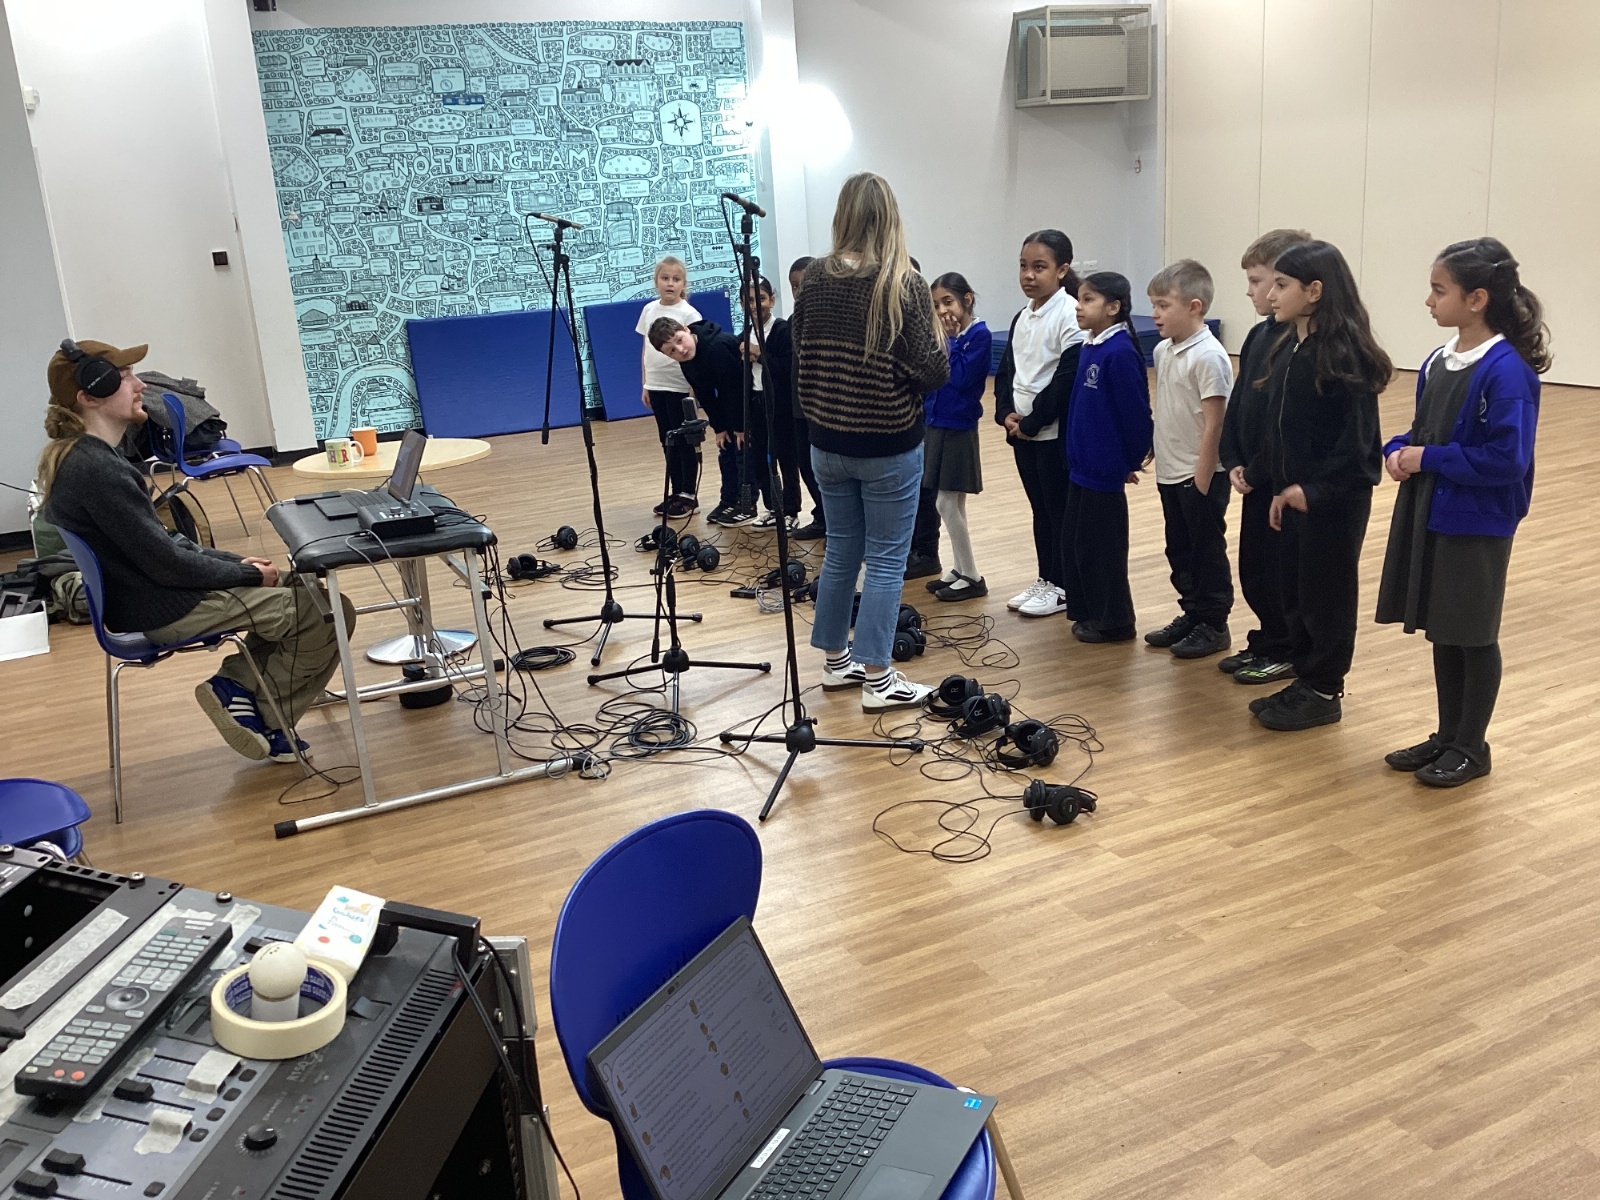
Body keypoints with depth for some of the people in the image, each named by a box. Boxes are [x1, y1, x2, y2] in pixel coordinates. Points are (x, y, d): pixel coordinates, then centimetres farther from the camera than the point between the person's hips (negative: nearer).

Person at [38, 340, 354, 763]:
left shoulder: (79, 457, 8)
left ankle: (240, 684, 10)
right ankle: (252, 699, 6)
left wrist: (237, 564, 7)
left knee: (298, 584, 19)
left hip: (143, 596, 10)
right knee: (331, 612, -7)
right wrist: (249, 574, -9)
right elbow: (166, 562, -22)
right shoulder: (97, 470, -24)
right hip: (162, 610, -10)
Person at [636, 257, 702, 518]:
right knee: (668, 442, 12)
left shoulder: (689, 314, -9)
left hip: (680, 387, -6)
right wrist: (645, 384, 12)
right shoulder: (649, 310, 7)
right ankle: (677, 494, 21)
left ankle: (689, 496, 9)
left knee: (684, 442, 2)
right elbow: (645, 349, 13)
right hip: (656, 386, 6)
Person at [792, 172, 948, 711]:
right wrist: (938, 341, 5)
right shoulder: (904, 285, -16)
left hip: (828, 442, 5)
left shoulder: (814, 278, -3)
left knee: (840, 553, 18)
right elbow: (934, 373, -14)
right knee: (885, 561, 5)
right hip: (888, 446, -4)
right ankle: (877, 680, 10)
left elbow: (799, 352, 9)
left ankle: (836, 660, 29)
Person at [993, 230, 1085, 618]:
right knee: (1040, 509, 16)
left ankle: (1064, 586, 13)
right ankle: (1046, 578, 26)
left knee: (1061, 510, 3)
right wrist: (1006, 413, -3)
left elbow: (1068, 378, -20)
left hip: (1055, 432, -8)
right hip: (1021, 430, 8)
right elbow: (1005, 370, 13)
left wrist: (1032, 421, -16)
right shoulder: (1022, 318, 11)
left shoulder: (1069, 316, -14)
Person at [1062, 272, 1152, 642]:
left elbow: (1135, 410, -17)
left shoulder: (1120, 352, -19)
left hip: (1105, 469, -9)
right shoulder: (1090, 348, 8)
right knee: (1074, 539, 16)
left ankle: (1114, 621, 15)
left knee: (1101, 545, 2)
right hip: (1082, 464, 9)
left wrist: (1133, 461, -9)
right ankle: (1086, 611, 29)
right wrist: (1074, 450, 14)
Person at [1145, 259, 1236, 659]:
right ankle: (1191, 614, 30)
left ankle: (1214, 625, 16)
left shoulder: (1208, 356, -18)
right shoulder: (1163, 350, 7)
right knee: (1179, 551, 17)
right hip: (1170, 473, 8)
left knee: (1207, 552, 5)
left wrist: (1201, 479, -18)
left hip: (1200, 476, -8)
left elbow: (1214, 425, -18)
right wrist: (1155, 457, 13)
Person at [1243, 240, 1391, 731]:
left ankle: (1324, 693, 18)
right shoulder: (1288, 349, 6)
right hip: (1292, 495, 8)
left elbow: (1358, 438, -19)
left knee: (1327, 595, 5)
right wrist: (1275, 486, 6)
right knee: (1293, 591, 15)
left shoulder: (1346, 353, -17)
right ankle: (1305, 681, 29)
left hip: (1334, 500, -8)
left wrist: (1315, 490, -19)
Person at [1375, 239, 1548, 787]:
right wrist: (1398, 450, -4)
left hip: (1477, 525, -8)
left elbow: (1507, 458, -23)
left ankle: (1471, 746, 22)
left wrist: (1428, 459, -19)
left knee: (1474, 636, 7)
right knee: (1441, 631, 16)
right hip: (1429, 514, 8)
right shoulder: (1438, 362, 6)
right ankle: (1447, 736, 29)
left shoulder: (1506, 371, -19)